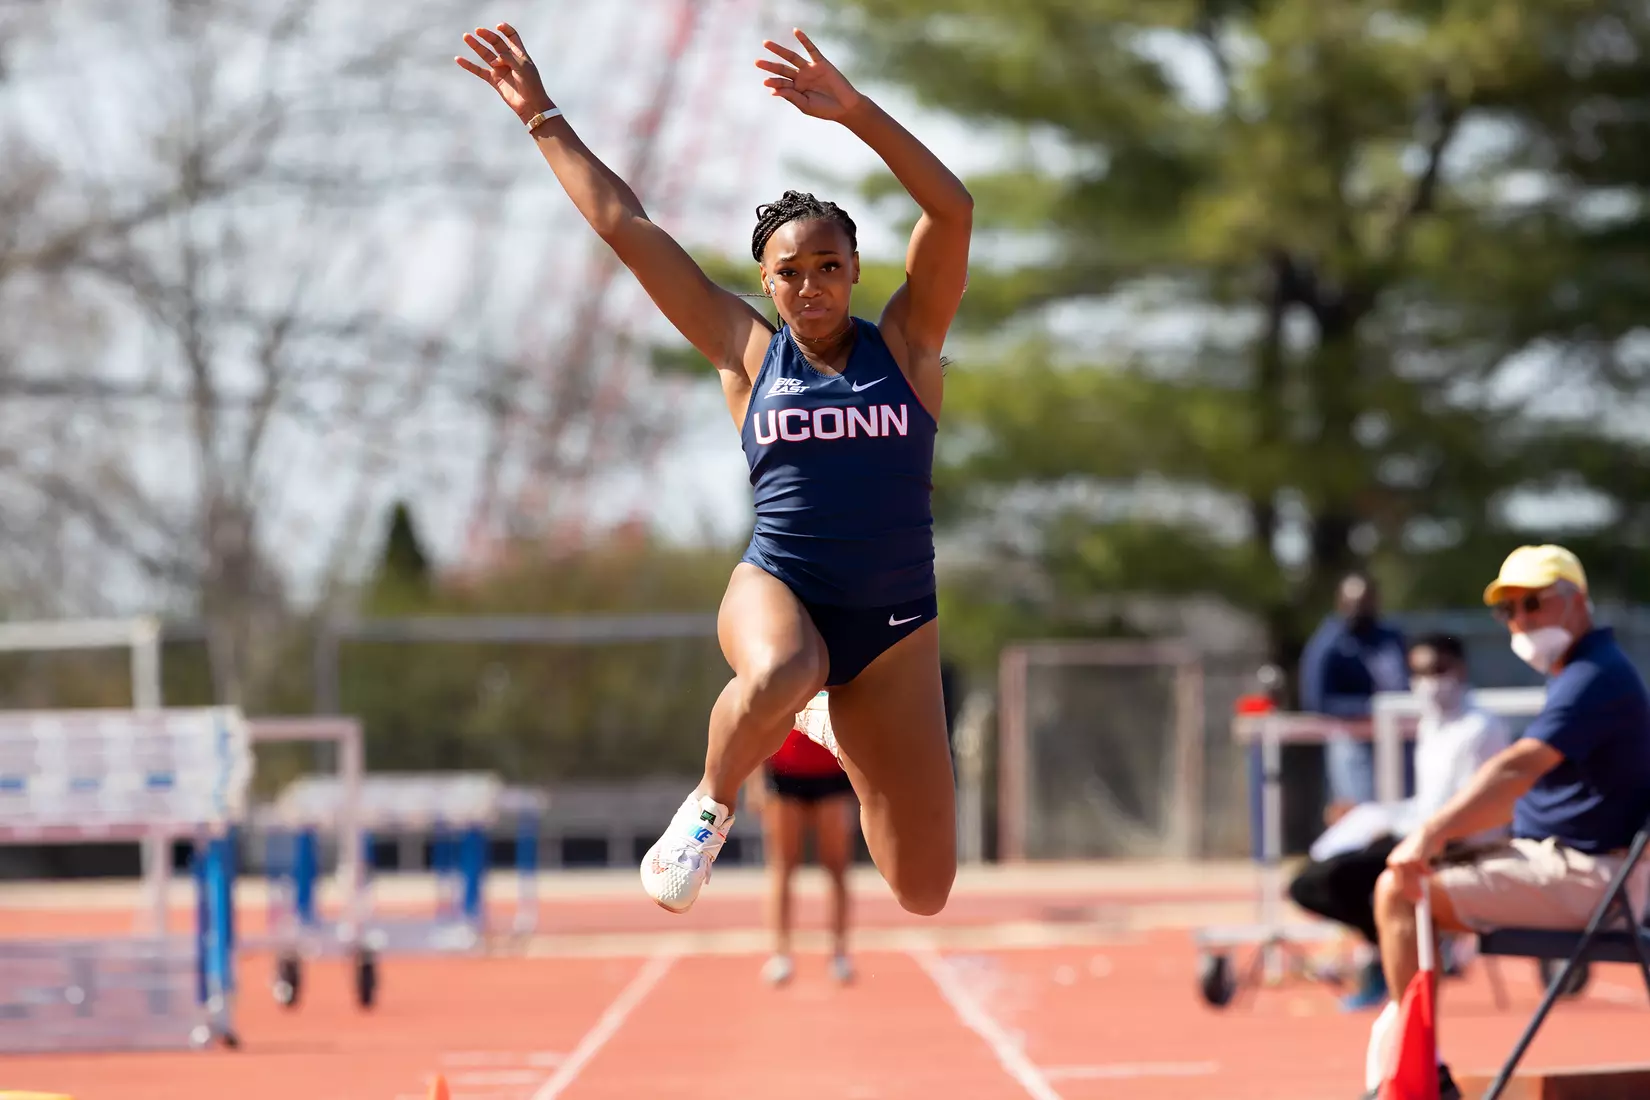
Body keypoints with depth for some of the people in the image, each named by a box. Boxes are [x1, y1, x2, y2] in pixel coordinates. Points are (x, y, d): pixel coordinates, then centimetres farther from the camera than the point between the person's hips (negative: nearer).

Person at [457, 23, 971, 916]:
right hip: (777, 589, -1)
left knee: (925, 891, 0)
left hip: (894, 625, 1)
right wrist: (543, 119, 8)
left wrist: (855, 112, -22)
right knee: (778, 677, -42)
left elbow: (952, 211, -12)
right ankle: (710, 808, -9)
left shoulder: (905, 346, 3)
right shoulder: (748, 355, 6)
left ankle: (841, 723, 33)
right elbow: (626, 226, 7)